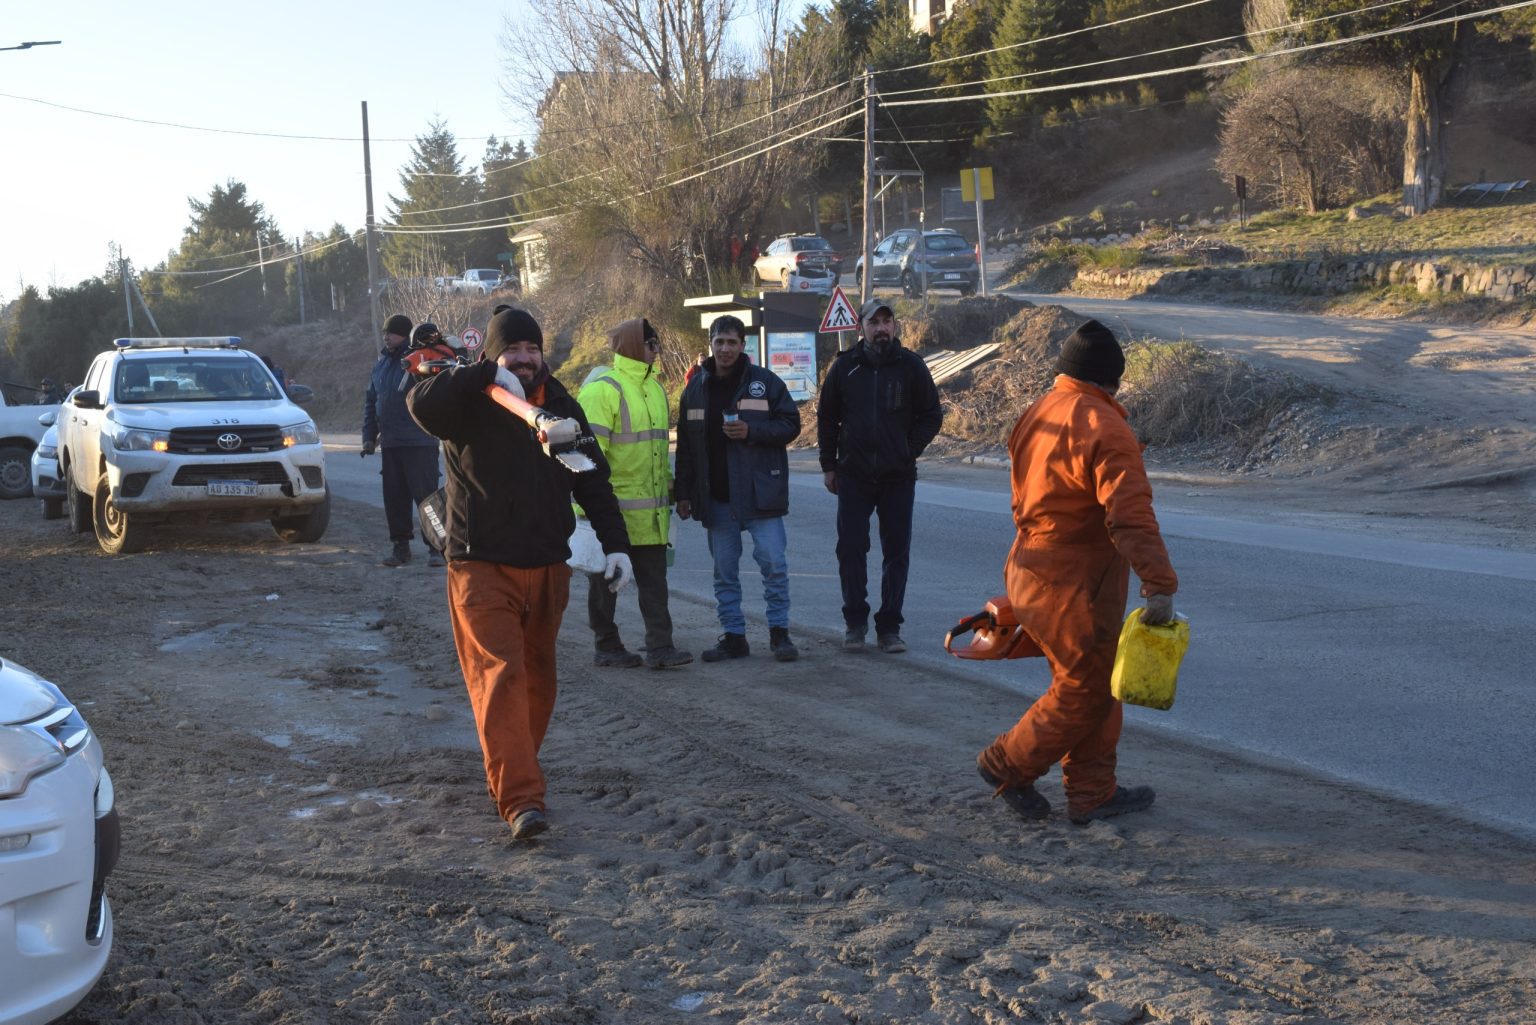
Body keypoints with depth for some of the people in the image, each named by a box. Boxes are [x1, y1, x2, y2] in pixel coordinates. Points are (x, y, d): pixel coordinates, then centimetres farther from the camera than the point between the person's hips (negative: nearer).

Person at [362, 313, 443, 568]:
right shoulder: (381, 363, 14)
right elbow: (371, 402, 19)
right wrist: (369, 435, 15)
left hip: (419, 443, -6)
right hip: (389, 444, 6)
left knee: (425, 494, -6)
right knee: (394, 497, 9)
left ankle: (435, 546, 0)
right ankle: (400, 545, 17)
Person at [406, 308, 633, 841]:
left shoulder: (562, 406, 9)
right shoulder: (470, 406, -4)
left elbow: (594, 482, 11)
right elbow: (421, 402, -26)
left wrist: (615, 544, 3)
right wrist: (488, 375, -28)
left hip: (547, 567, 5)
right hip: (481, 567, -5)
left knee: (538, 678, 13)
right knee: (500, 677, -13)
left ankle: (509, 773, 32)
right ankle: (520, 799, -17)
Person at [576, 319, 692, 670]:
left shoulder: (652, 385, 15)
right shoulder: (602, 389, -13)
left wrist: (668, 485, 23)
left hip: (650, 508, 8)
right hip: (613, 506, -8)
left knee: (654, 581, 6)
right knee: (606, 581, 6)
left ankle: (660, 647, 8)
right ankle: (607, 647, 16)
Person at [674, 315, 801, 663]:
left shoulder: (765, 382, -1)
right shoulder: (696, 388, 9)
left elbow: (791, 425, -2)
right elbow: (686, 446, 11)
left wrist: (752, 431, -17)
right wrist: (684, 493, 6)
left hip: (759, 491, -3)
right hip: (716, 496, 3)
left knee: (773, 562, -4)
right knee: (724, 570, 8)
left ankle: (779, 631, 8)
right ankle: (733, 636, 17)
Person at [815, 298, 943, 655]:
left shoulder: (911, 366, 0)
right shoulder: (845, 366, 3)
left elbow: (931, 415, 7)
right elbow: (826, 417, 11)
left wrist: (910, 451, -5)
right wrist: (828, 465, 7)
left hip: (898, 477, 0)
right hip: (853, 476, 0)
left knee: (897, 553, 4)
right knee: (850, 550, 0)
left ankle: (889, 627, 13)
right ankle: (855, 622, 13)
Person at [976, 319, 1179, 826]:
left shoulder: (1036, 415, 8)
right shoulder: (1103, 428, -19)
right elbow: (1130, 515, -27)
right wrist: (1159, 584, -29)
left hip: (1032, 571, 9)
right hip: (1072, 589, -9)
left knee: (1097, 686, 17)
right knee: (1082, 691, 6)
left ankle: (1093, 791, 23)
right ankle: (1008, 765, 16)